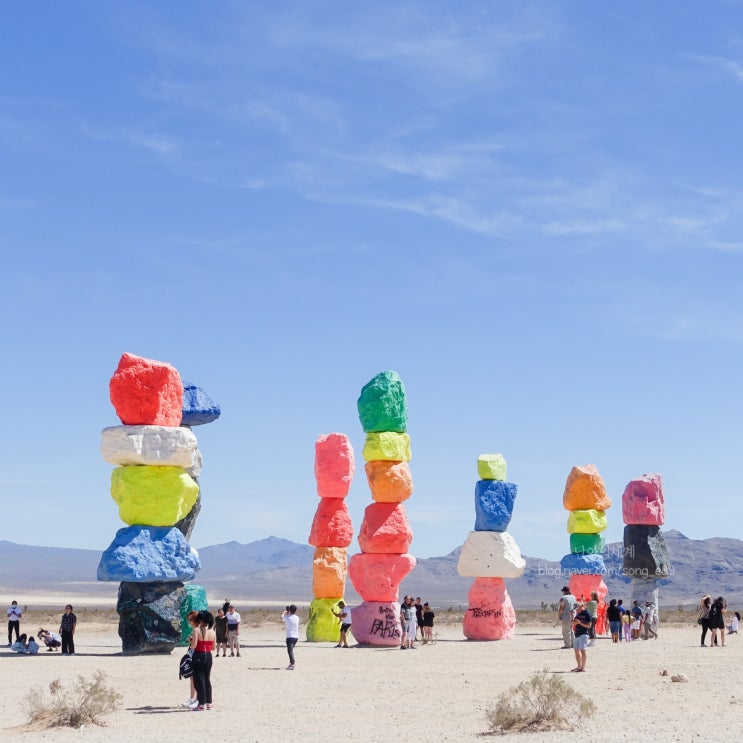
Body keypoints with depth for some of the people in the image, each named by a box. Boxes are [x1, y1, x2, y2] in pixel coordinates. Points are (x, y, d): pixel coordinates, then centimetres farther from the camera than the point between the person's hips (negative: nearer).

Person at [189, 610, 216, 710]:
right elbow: (213, 647, 8)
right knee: (207, 680, 15)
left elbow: (193, 646, -17)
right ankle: (208, 703, 19)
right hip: (208, 656, 5)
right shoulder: (212, 631, 4)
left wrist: (191, 640, 3)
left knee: (199, 680, 2)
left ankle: (201, 704, 2)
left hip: (199, 656, -5)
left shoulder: (197, 630, -13)